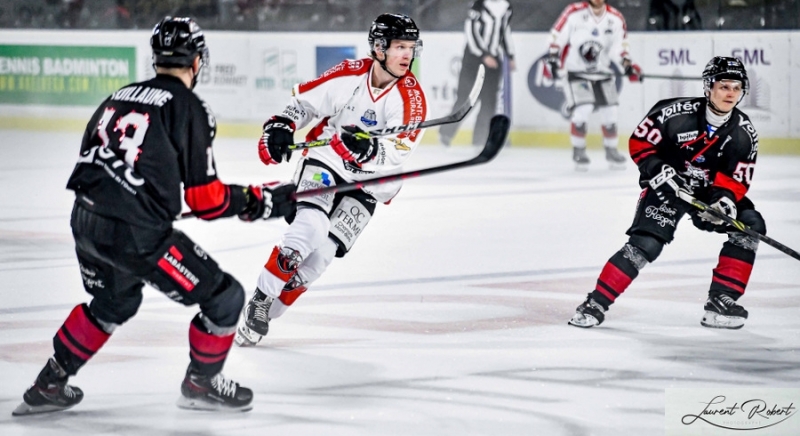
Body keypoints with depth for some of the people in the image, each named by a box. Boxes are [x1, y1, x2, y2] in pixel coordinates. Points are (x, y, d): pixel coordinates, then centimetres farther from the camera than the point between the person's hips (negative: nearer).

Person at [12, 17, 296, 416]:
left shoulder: (119, 97, 15)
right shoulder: (189, 109, -6)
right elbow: (205, 199, -8)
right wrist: (259, 201, 6)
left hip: (85, 222, 8)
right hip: (136, 234, -8)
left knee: (115, 302, 34)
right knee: (224, 298, 6)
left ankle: (48, 385, 37)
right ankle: (201, 383, 23)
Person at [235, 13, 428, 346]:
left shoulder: (411, 97, -14)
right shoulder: (349, 74, -12)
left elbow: (396, 154, -23)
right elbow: (304, 100, -1)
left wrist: (369, 149, -42)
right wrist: (281, 126, -16)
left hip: (366, 185, 1)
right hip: (324, 163, -1)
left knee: (324, 251, -9)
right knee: (310, 227, -24)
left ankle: (265, 315, 4)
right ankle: (259, 300, -14)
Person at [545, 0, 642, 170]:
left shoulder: (616, 19, -2)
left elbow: (618, 48, 2)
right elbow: (557, 37, -8)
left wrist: (628, 66, -13)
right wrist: (552, 60, -16)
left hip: (602, 73, 4)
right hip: (575, 71, -4)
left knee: (610, 113, 3)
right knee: (582, 110, -18)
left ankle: (611, 151, 23)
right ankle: (578, 152, -2)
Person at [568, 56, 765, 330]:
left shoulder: (744, 132, -9)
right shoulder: (677, 113, -21)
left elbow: (739, 178, -8)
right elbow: (639, 142, -13)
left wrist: (725, 198, -27)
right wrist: (659, 172, -25)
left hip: (710, 191, 5)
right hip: (668, 185, -5)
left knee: (750, 226, -13)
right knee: (645, 243, -22)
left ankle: (721, 301, -9)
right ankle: (596, 303, -14)